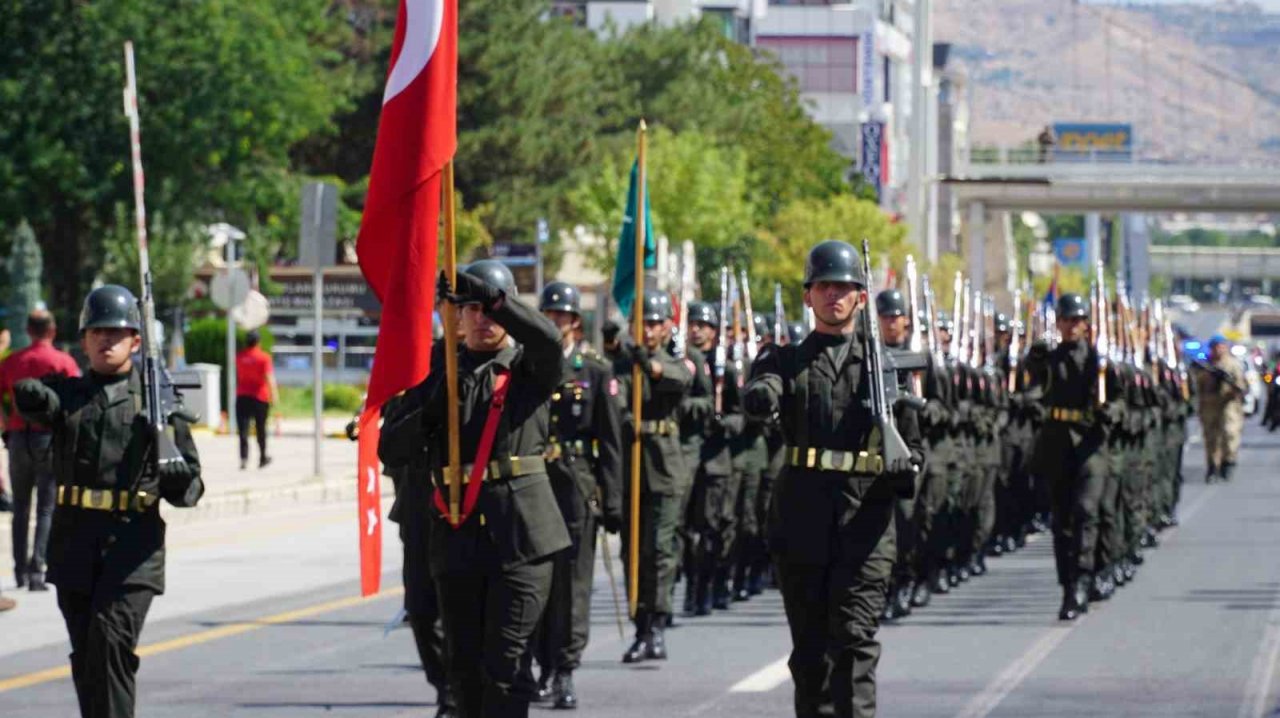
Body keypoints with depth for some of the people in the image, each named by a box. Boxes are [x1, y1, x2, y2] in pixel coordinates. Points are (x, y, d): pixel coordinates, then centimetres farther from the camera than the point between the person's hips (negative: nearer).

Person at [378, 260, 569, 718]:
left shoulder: (530, 366, 4)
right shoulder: (438, 370, 11)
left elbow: (548, 338, -21)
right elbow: (391, 450, 5)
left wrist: (491, 296, -28)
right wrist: (432, 409, -12)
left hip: (520, 534, -4)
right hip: (457, 538, 4)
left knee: (505, 667, -10)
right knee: (464, 667, 11)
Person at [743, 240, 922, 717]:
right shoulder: (786, 361, 11)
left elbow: (913, 450, 13)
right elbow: (757, 400, -13)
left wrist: (903, 468, -11)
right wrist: (762, 396, -38)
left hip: (864, 522, -2)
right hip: (802, 523, 2)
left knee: (855, 642, -13)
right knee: (809, 649, 8)